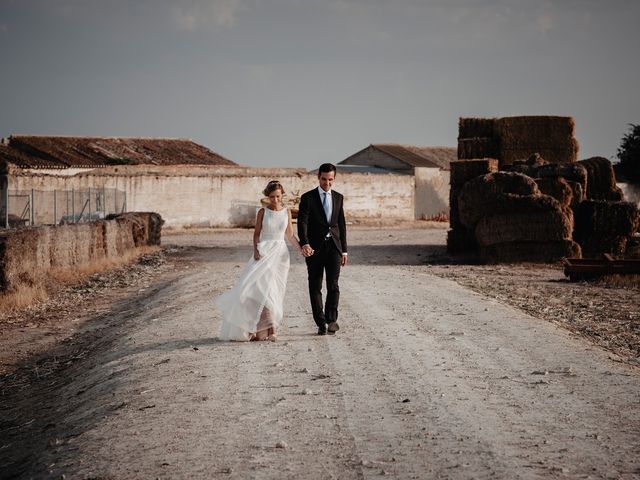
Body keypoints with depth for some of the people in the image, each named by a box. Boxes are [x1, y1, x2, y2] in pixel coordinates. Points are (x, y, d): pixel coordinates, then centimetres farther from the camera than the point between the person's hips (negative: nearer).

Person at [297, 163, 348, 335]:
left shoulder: (338, 197, 10)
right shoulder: (308, 198, -2)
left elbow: (341, 224, 14)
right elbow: (302, 223, -13)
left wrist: (344, 250, 11)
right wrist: (304, 244, -29)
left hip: (333, 246, 2)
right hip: (314, 248, -2)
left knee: (333, 285, -8)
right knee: (315, 287, 3)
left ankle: (331, 320, -3)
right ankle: (321, 324, 9)